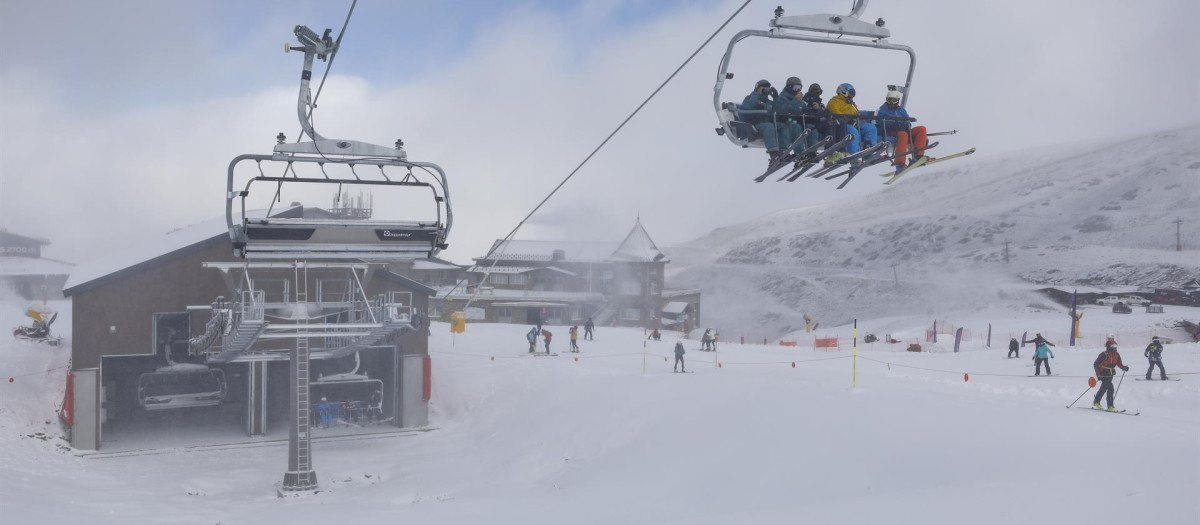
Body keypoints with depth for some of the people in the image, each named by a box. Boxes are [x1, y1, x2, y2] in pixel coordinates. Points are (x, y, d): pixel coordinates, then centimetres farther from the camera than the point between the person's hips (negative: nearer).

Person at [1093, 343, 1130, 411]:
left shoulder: (1116, 355, 2)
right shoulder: (1104, 354, -17)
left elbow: (1119, 364, 10)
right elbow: (1095, 364, -14)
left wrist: (1124, 367, -12)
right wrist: (1098, 374, -22)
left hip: (1110, 375, 7)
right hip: (1103, 374, -7)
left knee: (1104, 388, 15)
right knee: (1110, 388, -16)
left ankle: (1096, 402, 29)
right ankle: (1110, 406, -6)